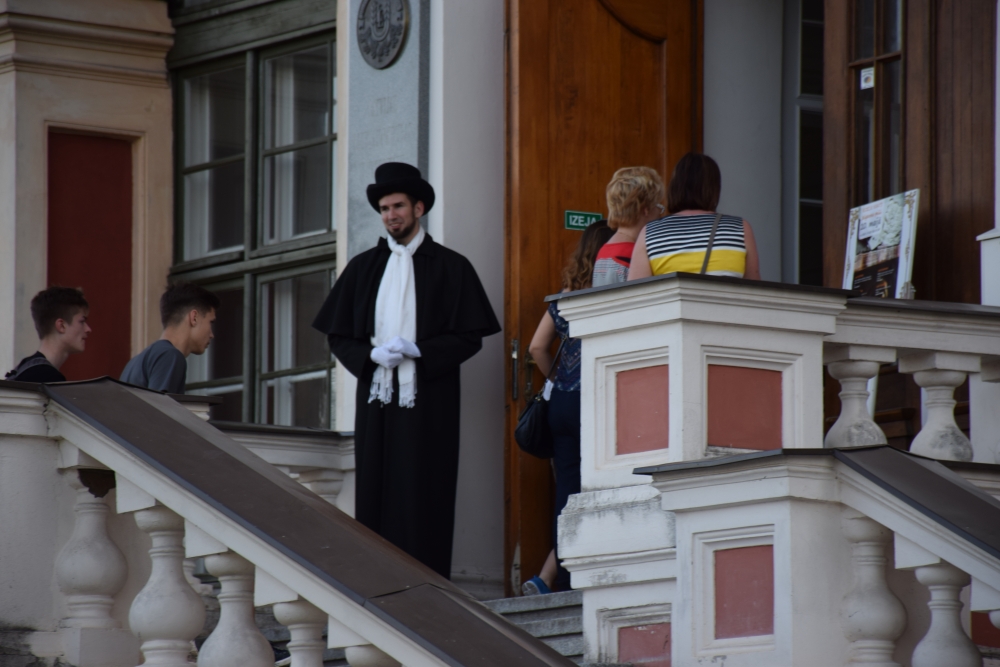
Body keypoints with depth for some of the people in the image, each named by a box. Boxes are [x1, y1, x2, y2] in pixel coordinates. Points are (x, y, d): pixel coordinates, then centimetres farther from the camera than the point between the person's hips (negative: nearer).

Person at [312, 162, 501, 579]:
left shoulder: (450, 268, 6)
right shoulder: (363, 268, 14)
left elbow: (470, 337, 1)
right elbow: (338, 337, 13)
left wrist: (418, 351, -13)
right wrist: (373, 354, -8)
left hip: (428, 402, -3)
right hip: (376, 398, 3)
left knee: (424, 497, -6)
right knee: (375, 496, -2)